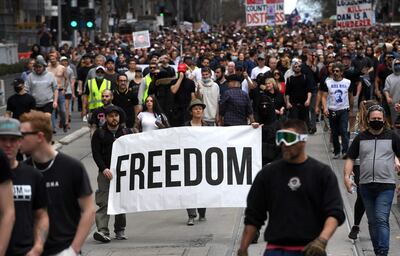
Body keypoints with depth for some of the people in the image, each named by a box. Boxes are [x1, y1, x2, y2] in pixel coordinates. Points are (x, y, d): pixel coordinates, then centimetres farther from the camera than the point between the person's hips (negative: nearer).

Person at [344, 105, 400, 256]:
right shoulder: (360, 138, 8)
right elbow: (350, 158, 9)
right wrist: (347, 176, -6)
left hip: (386, 186, -3)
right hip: (366, 186, 3)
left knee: (382, 220, -15)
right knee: (372, 222, 11)